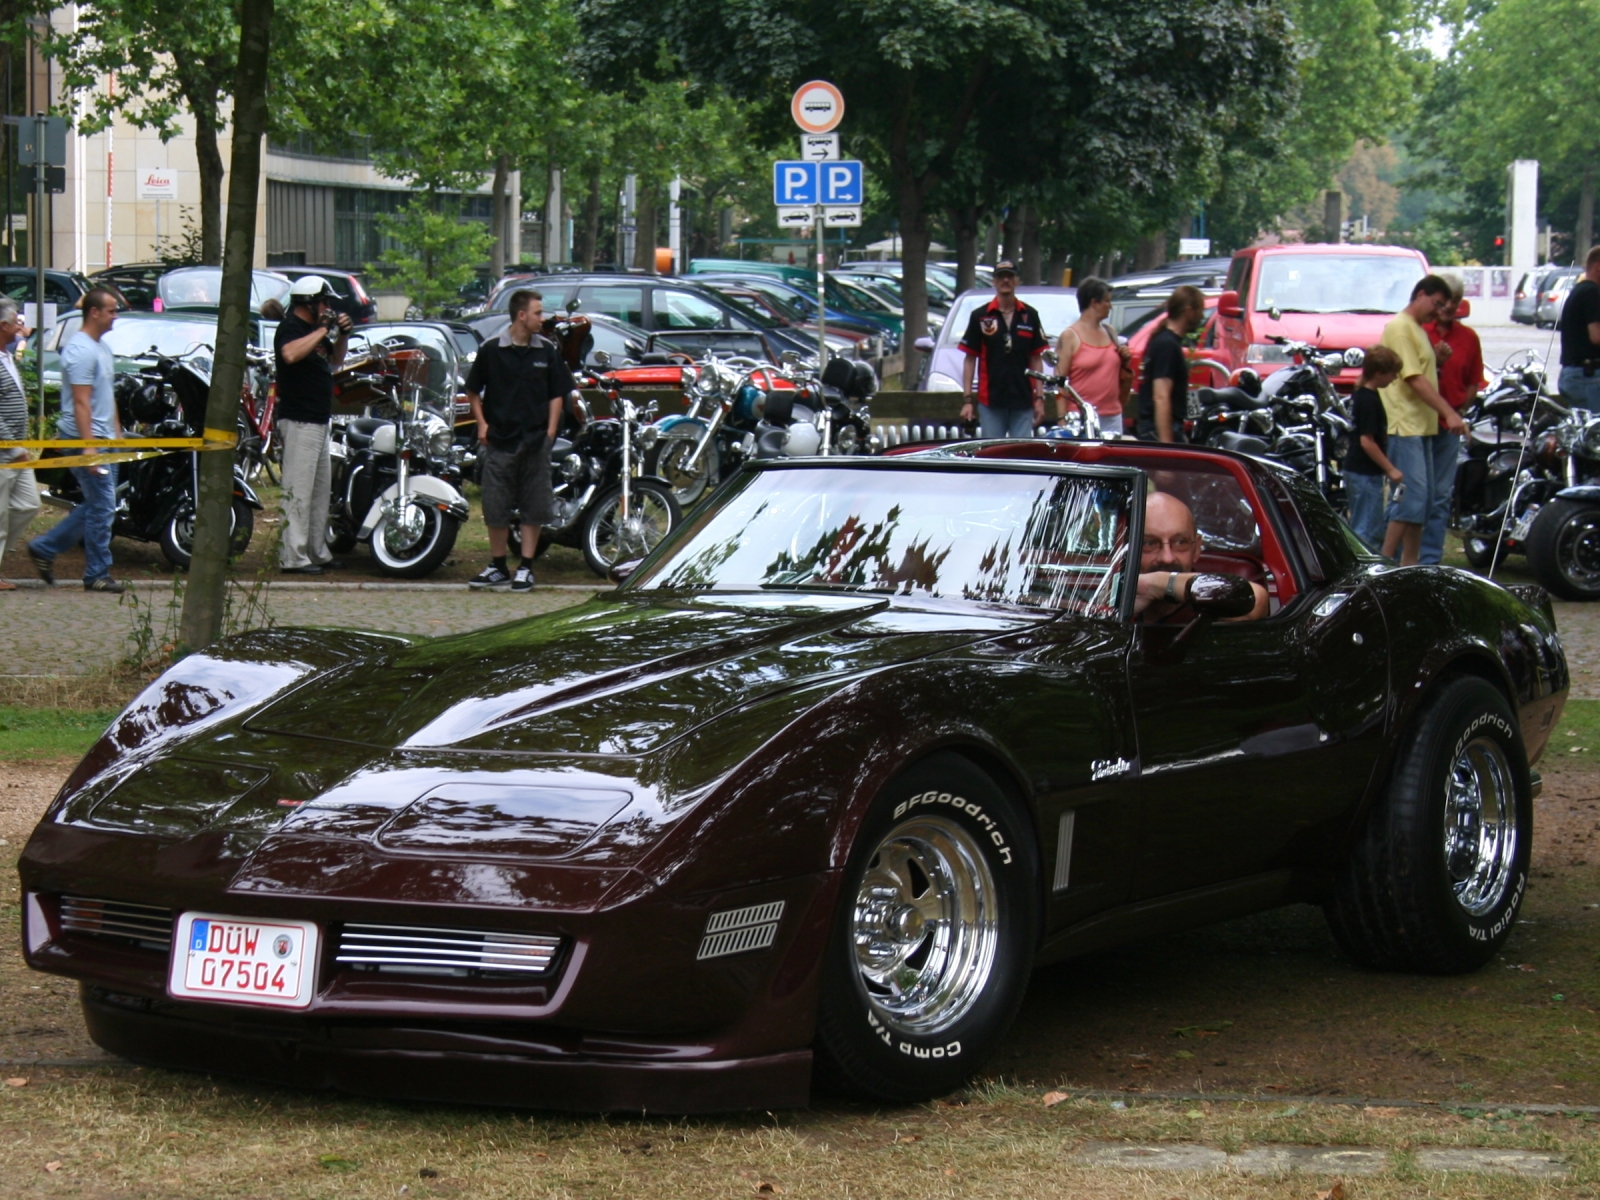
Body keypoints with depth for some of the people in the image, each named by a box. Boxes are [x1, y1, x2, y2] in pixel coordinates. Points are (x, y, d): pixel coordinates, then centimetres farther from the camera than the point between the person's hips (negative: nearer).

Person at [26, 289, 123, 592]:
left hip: (104, 439, 10)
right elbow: (81, 402, -21)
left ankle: (45, 548, 21)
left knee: (96, 506, 14)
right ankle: (97, 574, 3)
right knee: (101, 507, -5)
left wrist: (118, 434, 21)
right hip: (85, 439, -10)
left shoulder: (102, 348, 15)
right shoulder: (81, 350, -17)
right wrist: (88, 447, -25)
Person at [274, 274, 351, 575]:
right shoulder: (291, 327, -12)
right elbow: (290, 353, -34)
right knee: (299, 491, -10)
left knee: (320, 489, 15)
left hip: (318, 422, 10)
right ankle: (293, 557, -10)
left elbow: (335, 360, 29)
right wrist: (322, 330, -25)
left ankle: (318, 552, 22)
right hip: (299, 422, -10)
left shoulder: (314, 329, 17)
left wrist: (342, 335, 10)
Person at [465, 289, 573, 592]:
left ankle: (525, 568, 9)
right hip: (499, 439, -1)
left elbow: (557, 395, 9)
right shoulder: (490, 350, -1)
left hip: (535, 441, 1)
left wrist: (550, 432, 0)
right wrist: (482, 424, 0)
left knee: (534, 508, 2)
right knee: (495, 508, 3)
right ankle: (498, 567, 15)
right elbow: (473, 391, 9)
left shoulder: (548, 351, 4)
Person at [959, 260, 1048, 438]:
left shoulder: (1030, 315, 7)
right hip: (990, 401, -1)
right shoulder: (980, 316, 3)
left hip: (1023, 401, 1)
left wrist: (1039, 397, 2)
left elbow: (1036, 358, 8)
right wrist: (966, 399, -4)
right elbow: (970, 359, 3)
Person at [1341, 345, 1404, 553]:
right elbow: (1367, 441, -23)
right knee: (1368, 531, -8)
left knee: (1360, 528, 17)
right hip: (1366, 473, -10)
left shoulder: (1359, 394, 11)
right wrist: (1390, 469, -18)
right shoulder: (1370, 400, -19)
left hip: (1355, 470, 10)